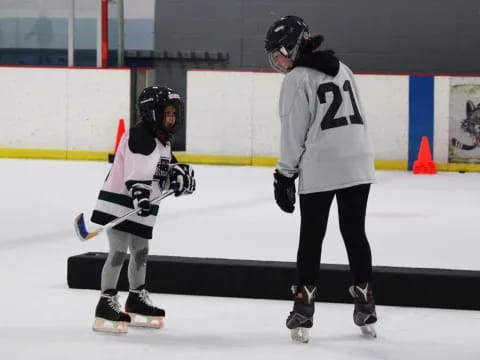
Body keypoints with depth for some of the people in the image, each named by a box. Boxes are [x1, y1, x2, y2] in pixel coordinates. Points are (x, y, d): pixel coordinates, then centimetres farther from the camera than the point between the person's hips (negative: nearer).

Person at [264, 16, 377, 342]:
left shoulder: (297, 79, -8)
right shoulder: (342, 69, 14)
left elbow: (294, 132, -8)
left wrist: (285, 175, -2)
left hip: (319, 170, -6)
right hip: (358, 166, 6)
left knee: (312, 236, 3)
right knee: (355, 232, 13)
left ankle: (304, 308, 4)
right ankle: (365, 306, 14)